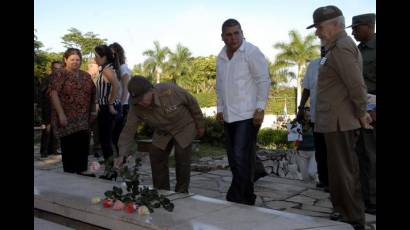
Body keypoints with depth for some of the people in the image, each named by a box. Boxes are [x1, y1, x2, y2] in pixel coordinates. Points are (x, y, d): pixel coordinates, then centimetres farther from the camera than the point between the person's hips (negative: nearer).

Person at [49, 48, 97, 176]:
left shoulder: (86, 76, 14)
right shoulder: (59, 75, -2)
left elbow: (93, 94, 17)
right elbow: (54, 94, -11)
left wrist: (93, 111, 6)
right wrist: (61, 114, -18)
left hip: (83, 119, 5)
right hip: (67, 118, -5)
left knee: (83, 145, 4)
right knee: (69, 146, 0)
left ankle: (82, 170, 14)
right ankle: (69, 173, 9)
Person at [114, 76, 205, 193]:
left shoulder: (170, 90, -35)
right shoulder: (136, 107, -24)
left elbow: (192, 103, -19)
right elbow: (128, 130, -20)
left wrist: (200, 125, -7)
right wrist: (122, 154, -30)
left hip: (184, 128, -4)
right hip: (162, 132, 4)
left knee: (182, 162, -9)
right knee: (156, 159, 0)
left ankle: (181, 193, 10)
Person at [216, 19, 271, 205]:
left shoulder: (251, 52, -8)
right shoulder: (221, 57, 12)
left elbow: (264, 81, -10)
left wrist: (260, 108, -14)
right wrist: (219, 108, 16)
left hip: (248, 115, -7)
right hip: (228, 116, 7)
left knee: (241, 158, -11)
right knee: (234, 160, 11)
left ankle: (236, 200, -1)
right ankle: (246, 198, 24)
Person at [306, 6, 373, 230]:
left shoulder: (341, 48, -16)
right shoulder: (339, 46, 16)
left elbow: (357, 85, -21)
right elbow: (351, 84, 18)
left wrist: (361, 113, -9)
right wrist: (360, 112, 17)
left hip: (339, 122, -10)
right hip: (336, 121, 10)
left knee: (343, 171, -1)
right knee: (341, 170, 18)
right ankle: (343, 211, 31)